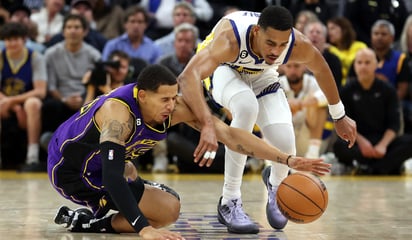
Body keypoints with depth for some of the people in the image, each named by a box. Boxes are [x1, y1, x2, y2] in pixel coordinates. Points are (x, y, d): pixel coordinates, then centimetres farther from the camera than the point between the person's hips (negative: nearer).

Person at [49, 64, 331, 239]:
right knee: (168, 209, -15)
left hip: (94, 159, 9)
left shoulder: (176, 107, -14)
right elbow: (111, 177, -43)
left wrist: (288, 159, -24)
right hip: (70, 171, -8)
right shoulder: (119, 112, -35)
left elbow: (230, 134, -16)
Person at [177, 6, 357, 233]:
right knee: (247, 105, -37)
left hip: (261, 76, 3)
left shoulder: (298, 45, -31)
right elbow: (188, 77, -56)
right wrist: (208, 125, -68)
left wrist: (339, 116, 6)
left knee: (285, 144, -19)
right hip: (223, 70, -3)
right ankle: (229, 203, -25)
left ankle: (275, 184, 21)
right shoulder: (230, 38, -42)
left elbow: (321, 70, -7)